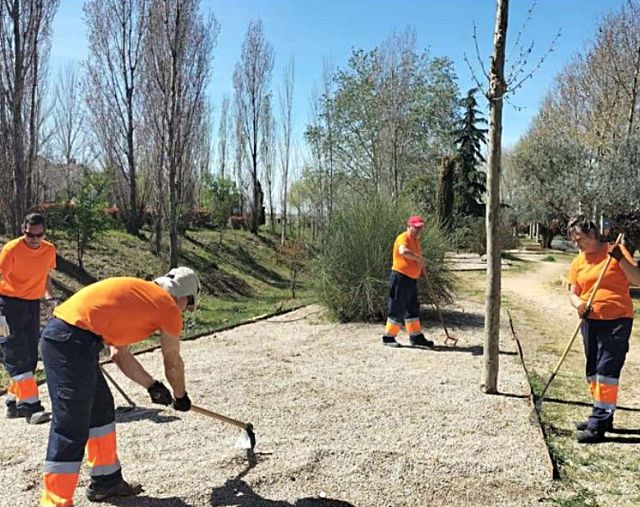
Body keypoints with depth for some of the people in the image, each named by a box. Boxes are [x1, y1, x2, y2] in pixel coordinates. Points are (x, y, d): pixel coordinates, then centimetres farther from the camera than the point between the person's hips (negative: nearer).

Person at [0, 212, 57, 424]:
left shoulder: (49, 250, 1)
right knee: (17, 355, -9)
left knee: (30, 354, 7)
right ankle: (30, 405, -11)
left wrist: (49, 296, 3)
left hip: (33, 303, 6)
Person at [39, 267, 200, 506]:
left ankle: (106, 480, 34)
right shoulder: (169, 308, 1)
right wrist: (181, 396, 32)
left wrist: (152, 385, 29)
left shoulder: (137, 292, 24)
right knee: (71, 428, -6)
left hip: (56, 333, 10)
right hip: (74, 340, -10)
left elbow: (119, 353, 27)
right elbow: (173, 364, 14)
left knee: (101, 406, 21)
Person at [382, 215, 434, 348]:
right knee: (397, 309, -3)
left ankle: (416, 336, 22)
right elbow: (403, 251, -39)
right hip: (400, 278, -9)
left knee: (413, 309, 14)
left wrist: (422, 269, 12)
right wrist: (419, 258, -29)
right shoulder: (403, 238, -15)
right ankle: (388, 337, 8)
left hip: (412, 279, 9)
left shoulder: (416, 240, 15)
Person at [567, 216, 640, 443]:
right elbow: (573, 293, 7)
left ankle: (598, 426, -7)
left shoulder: (616, 252, -3)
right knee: (593, 372, 12)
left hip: (617, 320, -6)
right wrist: (579, 304, -15)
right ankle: (602, 417, 26)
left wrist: (621, 259, -22)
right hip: (591, 321, 6)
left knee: (606, 370, -9)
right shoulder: (577, 263, 10)